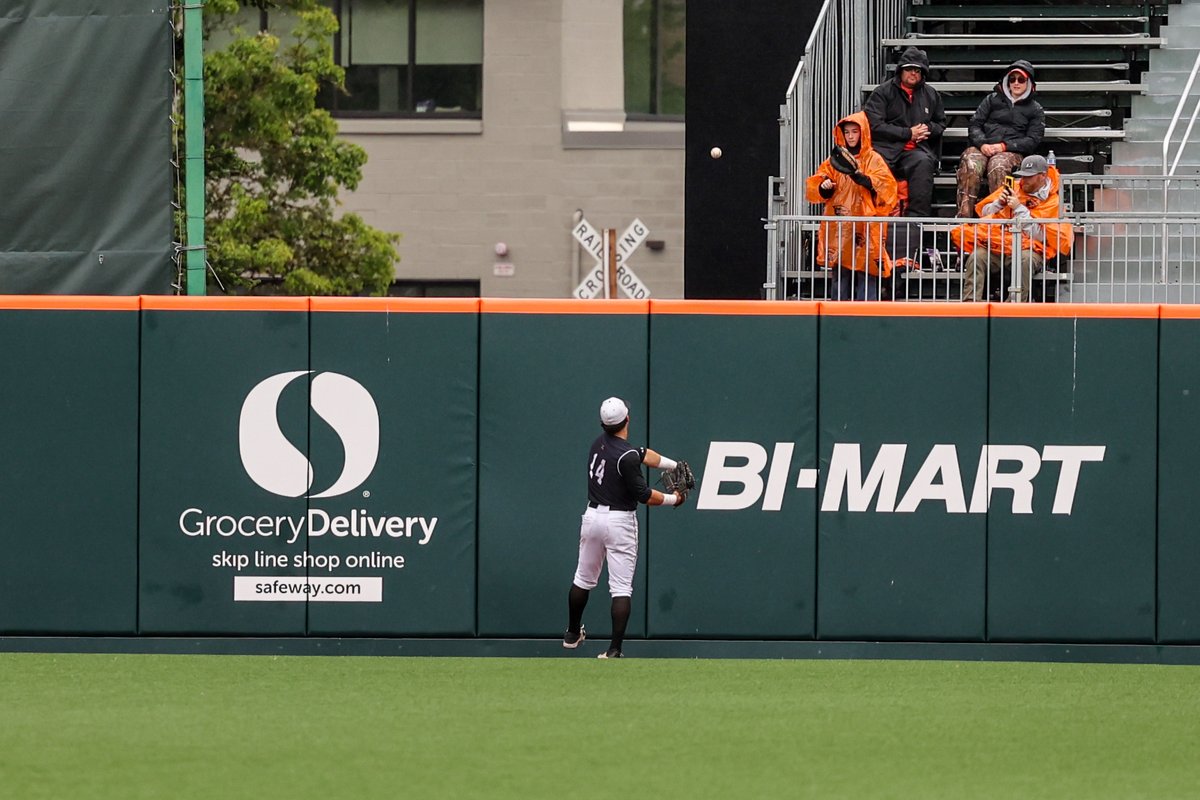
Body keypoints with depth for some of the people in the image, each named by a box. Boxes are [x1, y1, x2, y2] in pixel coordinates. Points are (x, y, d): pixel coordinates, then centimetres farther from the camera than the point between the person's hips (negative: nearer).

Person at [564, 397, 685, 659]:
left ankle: (573, 634, 36)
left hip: (592, 517, 7)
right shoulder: (626, 456, -21)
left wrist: (674, 465, 12)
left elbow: (643, 455, 13)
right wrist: (673, 499, -4)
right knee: (621, 588, -3)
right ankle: (615, 649, -10)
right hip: (620, 522, -7)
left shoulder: (600, 443, 3)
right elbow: (644, 495, -18)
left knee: (584, 579, 22)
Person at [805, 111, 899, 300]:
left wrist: (859, 176, -23)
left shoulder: (873, 160, 4)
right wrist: (824, 187, -12)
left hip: (864, 226, -4)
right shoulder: (835, 160, 14)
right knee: (841, 276, 4)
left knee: (866, 275, -8)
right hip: (840, 227, 4)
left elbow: (885, 185, -10)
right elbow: (814, 187, 11)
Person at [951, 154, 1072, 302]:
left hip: (1027, 248, -3)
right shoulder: (1014, 188, 14)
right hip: (997, 245, 3)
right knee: (977, 256, -26)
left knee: (1026, 259, -38)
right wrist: (999, 203, -2)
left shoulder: (1053, 202, 1)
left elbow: (1039, 236, -10)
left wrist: (1019, 209, -11)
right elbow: (984, 212, 19)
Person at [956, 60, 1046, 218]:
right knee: (970, 166, -34)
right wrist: (982, 144, -7)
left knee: (998, 166, -39)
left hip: (1012, 152, -2)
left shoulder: (1035, 109, 18)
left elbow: (1032, 140, 6)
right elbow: (974, 125, 15)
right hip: (983, 147, 2)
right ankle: (964, 215, -45)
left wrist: (1004, 146, -9)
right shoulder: (993, 99, 24)